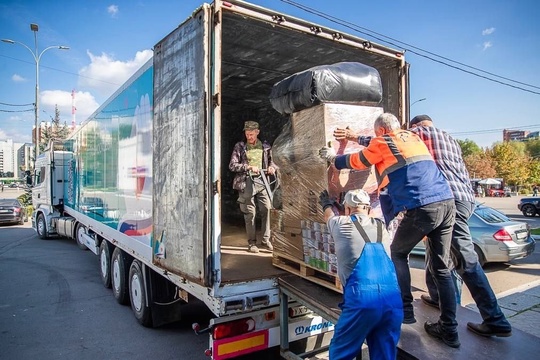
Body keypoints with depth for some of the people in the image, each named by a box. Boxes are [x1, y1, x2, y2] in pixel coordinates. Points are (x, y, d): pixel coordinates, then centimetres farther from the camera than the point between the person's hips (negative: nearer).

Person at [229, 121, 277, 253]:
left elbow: (270, 161, 23)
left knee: (266, 209, -4)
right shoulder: (240, 146, 3)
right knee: (250, 213, 0)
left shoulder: (265, 146, 11)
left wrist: (272, 167, -1)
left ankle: (266, 240, 9)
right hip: (246, 182, -2)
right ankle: (251, 243, 11)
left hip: (261, 181, 3)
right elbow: (232, 165, -3)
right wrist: (249, 167, -13)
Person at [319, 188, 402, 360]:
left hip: (361, 296, -4)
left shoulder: (341, 223, 11)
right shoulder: (382, 227, 19)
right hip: (393, 298, 4)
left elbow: (329, 215, 35)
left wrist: (326, 203, 57)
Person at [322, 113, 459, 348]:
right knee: (440, 267, 12)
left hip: (421, 207, -7)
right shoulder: (414, 138, 24)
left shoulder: (383, 143, 4)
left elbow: (356, 162, 18)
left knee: (398, 253, 17)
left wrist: (333, 157, 36)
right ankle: (449, 329, 15)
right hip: (447, 203, 7)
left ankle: (405, 310, 18)